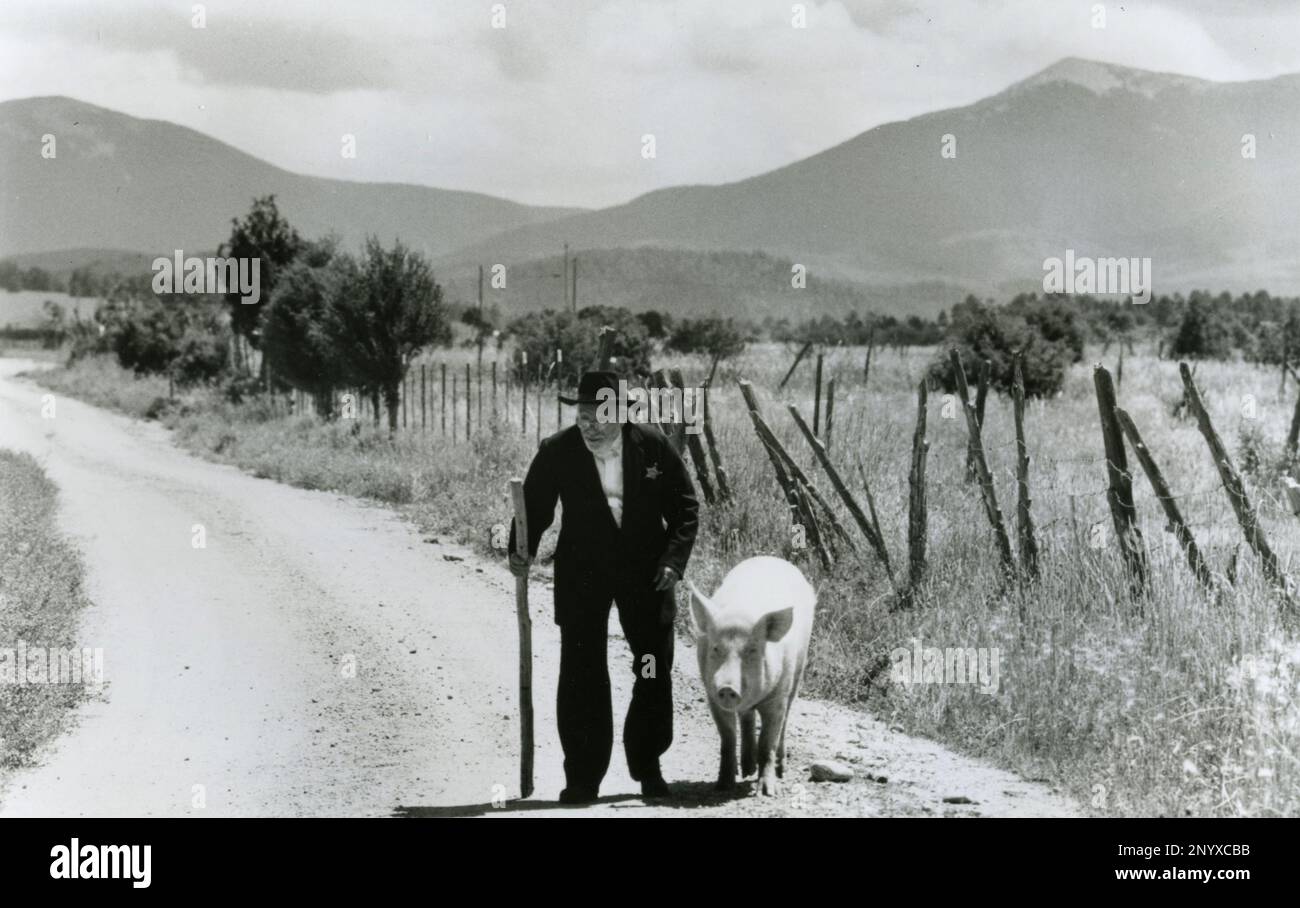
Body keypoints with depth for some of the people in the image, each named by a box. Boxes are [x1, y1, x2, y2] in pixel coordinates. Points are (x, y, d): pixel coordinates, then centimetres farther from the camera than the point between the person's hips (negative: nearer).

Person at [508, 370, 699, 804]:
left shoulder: (654, 446, -8)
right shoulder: (556, 452, -10)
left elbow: (686, 507, 0)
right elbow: (535, 508, -2)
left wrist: (674, 560, -10)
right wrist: (521, 552, -19)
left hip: (645, 572, 1)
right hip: (581, 574, -1)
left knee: (655, 674, 8)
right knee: (581, 676, -4)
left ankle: (646, 764, 26)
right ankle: (582, 778, 3)